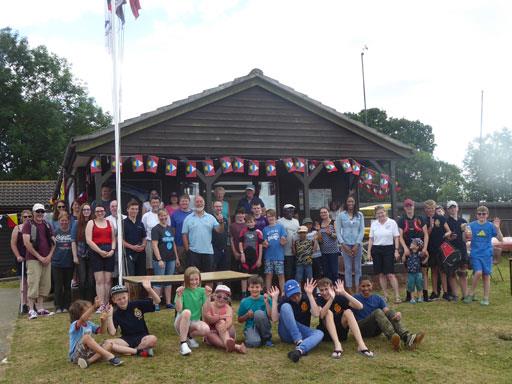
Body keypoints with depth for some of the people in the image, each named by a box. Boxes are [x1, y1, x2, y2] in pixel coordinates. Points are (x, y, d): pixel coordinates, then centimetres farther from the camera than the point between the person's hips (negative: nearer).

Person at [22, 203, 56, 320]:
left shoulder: (47, 225, 16)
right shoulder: (28, 225, -1)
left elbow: (53, 242, 15)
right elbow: (26, 243, -11)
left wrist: (49, 256, -1)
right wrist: (39, 257, -13)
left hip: (47, 260, 6)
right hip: (33, 259, -6)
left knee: (45, 285, 7)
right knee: (33, 284, -10)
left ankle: (40, 308, 15)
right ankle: (31, 310, -7)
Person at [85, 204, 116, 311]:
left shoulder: (109, 222, 16)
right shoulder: (91, 223, 5)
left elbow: (113, 239, 15)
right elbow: (88, 240, -4)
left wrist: (112, 250, -4)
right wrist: (100, 251, -11)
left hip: (109, 253, 3)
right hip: (96, 253, -3)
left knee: (108, 280, 2)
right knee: (99, 280, -6)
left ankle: (107, 304, 7)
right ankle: (102, 305, -7)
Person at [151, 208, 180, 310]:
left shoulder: (170, 228, 13)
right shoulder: (156, 229, -7)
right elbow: (154, 245, -13)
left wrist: (177, 257, 17)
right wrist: (159, 259, -18)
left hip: (171, 259, 6)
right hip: (160, 260, -6)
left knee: (169, 282, 11)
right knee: (158, 282, -2)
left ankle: (168, 303, 17)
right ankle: (156, 304, 4)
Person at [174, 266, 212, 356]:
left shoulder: (202, 291, 1)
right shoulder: (182, 291, -6)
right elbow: (178, 309, -18)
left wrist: (208, 296, -22)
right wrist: (179, 296, -32)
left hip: (195, 322, 2)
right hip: (181, 322, -2)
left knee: (206, 329, -32)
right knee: (186, 312, -37)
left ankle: (189, 336, 0)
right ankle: (183, 343, -30)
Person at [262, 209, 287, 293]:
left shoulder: (280, 227, 3)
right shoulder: (265, 229, 9)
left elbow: (284, 241, 1)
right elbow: (264, 242, 10)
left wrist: (283, 241, -21)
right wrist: (265, 244, -11)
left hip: (279, 255, -2)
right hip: (268, 256, 2)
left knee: (281, 275, 1)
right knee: (268, 275, 5)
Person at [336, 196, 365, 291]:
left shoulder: (360, 215, 6)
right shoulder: (341, 215, 3)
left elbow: (362, 230, 3)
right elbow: (338, 231, 1)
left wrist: (357, 244, -7)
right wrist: (343, 245, -7)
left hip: (357, 244, 1)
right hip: (346, 245, -1)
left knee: (357, 268, 4)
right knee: (348, 268, -1)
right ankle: (349, 289, 4)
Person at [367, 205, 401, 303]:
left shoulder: (392, 222, 0)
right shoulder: (373, 224, 9)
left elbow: (396, 237, -1)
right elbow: (371, 239, 11)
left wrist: (396, 250, -7)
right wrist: (369, 252, 6)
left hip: (388, 249, -4)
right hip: (376, 250, 4)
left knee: (390, 274, -9)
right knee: (381, 274, 6)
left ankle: (397, 296, -7)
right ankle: (385, 295, 14)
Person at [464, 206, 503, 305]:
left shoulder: (490, 226, 0)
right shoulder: (471, 225, 0)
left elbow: (500, 239, -4)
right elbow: (466, 239, 3)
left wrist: (497, 228, -18)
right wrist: (467, 236, -20)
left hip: (487, 254, 1)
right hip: (475, 254, -1)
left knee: (486, 276, 4)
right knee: (478, 272, -17)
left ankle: (486, 298, 14)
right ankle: (470, 293, 1)